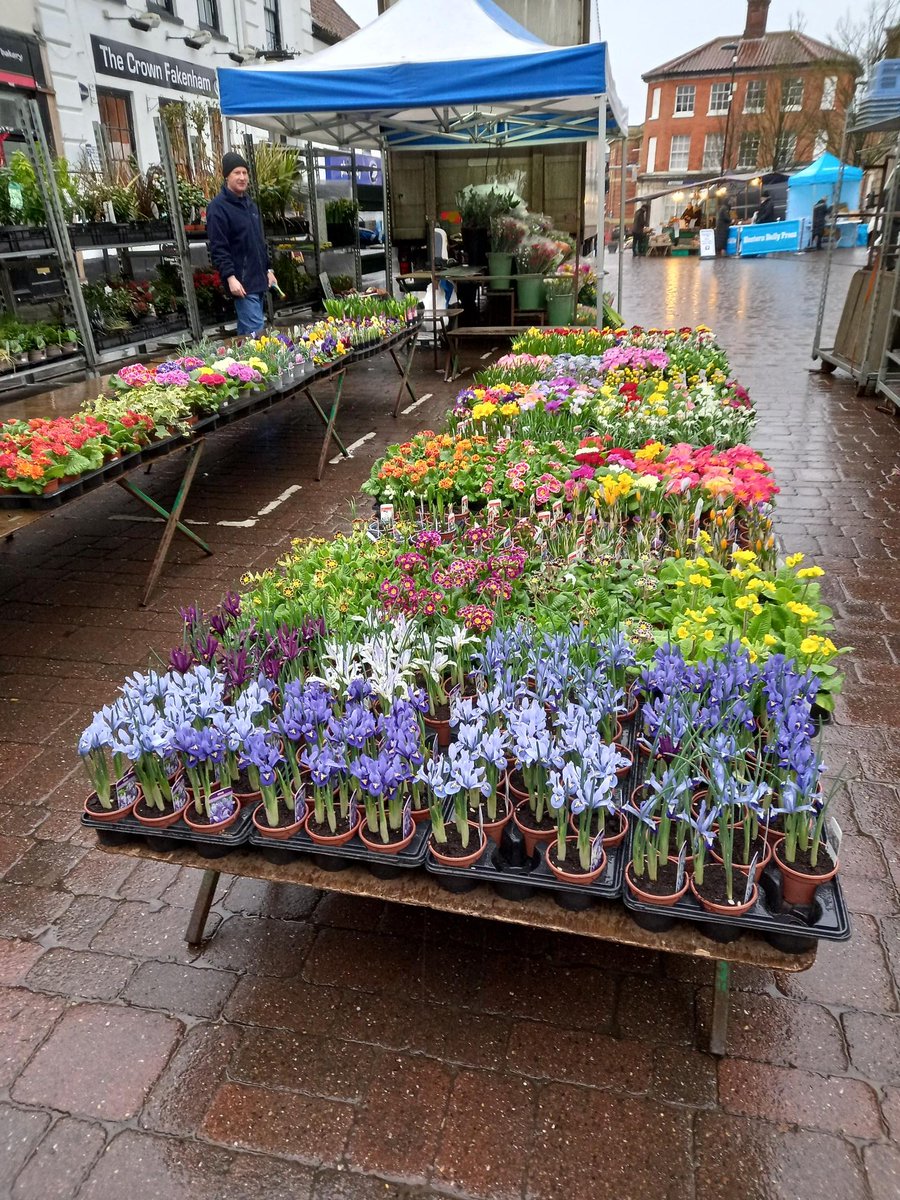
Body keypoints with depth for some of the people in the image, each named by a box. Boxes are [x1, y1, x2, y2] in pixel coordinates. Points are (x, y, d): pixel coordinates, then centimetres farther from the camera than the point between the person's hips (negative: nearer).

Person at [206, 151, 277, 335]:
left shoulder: (250, 204, 18)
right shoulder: (218, 206, -8)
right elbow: (218, 248, -15)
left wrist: (268, 269, 20)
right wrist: (230, 277, -23)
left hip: (258, 279, 8)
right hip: (241, 281, -8)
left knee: (246, 330, 12)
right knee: (257, 331, -13)